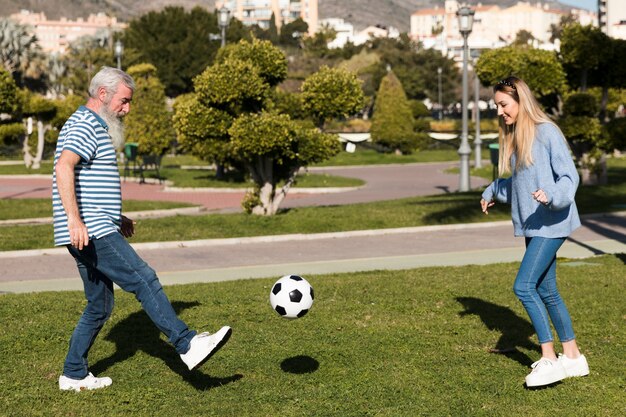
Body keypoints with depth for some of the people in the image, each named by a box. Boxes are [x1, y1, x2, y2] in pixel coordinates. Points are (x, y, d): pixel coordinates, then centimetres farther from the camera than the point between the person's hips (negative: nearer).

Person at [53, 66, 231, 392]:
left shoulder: (96, 127, 24)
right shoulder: (85, 124, -9)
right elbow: (64, 168, -24)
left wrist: (116, 218, 26)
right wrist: (74, 219, -32)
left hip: (96, 231, 11)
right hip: (91, 232, -11)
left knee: (100, 306, 13)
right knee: (144, 280, -16)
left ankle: (74, 375, 20)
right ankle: (188, 345, -19)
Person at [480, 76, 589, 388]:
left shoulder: (547, 132, -13)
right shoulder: (513, 137, 13)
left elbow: (569, 177, -16)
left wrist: (551, 195, -33)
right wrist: (492, 192, 36)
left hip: (551, 223, -9)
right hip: (533, 225, 9)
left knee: (523, 286, -14)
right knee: (546, 292, 11)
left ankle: (549, 359, -6)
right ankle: (573, 357, 20)